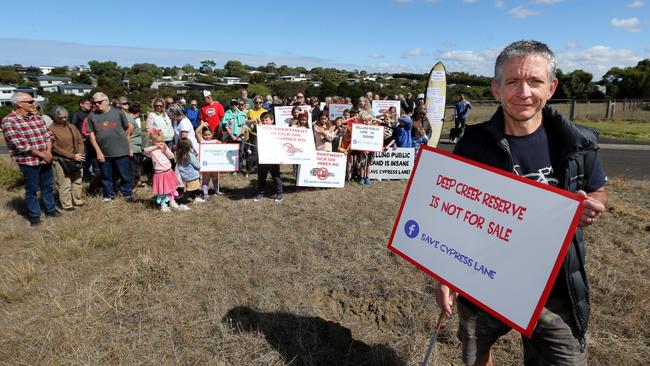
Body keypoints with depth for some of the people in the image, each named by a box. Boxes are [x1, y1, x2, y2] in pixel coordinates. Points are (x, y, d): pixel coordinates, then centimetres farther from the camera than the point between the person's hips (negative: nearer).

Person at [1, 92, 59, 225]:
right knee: (32, 190, 5)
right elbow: (20, 145, -17)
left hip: (46, 159, 6)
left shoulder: (37, 118, 9)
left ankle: (50, 209, 29)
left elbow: (48, 135, 8)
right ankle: (34, 215, 17)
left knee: (48, 186, 15)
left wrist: (48, 153, -8)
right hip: (28, 161, -6)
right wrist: (41, 154, -15)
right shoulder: (9, 121, -12)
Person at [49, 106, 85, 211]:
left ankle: (78, 201, 24)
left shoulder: (72, 127, 9)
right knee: (64, 184, -1)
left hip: (75, 160, 5)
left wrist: (79, 154, -8)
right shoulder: (51, 129, -7)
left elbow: (80, 141, 9)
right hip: (61, 161, -5)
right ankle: (66, 205, 9)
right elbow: (55, 148, -12)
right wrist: (72, 156, -16)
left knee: (77, 181, 12)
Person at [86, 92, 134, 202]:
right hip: (103, 152, 2)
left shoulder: (118, 112, -1)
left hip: (120, 150, -2)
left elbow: (128, 128, 7)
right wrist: (98, 151, -5)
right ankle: (109, 195, 27)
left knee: (124, 174, 5)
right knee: (106, 176, 12)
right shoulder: (92, 116, 2)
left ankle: (127, 193, 21)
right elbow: (91, 135, 2)